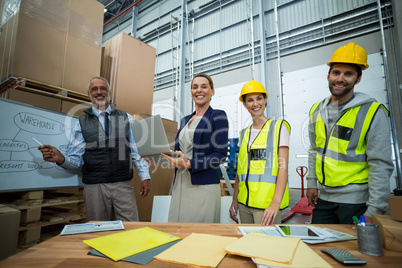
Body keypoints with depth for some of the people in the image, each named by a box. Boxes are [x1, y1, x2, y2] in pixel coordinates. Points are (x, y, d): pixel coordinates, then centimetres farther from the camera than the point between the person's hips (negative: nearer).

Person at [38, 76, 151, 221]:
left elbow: (137, 151, 6)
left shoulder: (126, 118, 7)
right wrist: (61, 159, -18)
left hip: (123, 186, 0)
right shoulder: (81, 123, 6)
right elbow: (76, 159, 4)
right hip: (95, 187, 0)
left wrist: (145, 177, 1)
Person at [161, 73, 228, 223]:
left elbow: (220, 154, -10)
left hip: (204, 185, -6)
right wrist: (168, 155, 2)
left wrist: (191, 164, -20)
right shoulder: (185, 120, 17)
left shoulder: (218, 116, -3)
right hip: (180, 184, 6)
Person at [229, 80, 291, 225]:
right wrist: (234, 200, 11)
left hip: (267, 203, -5)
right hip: (244, 203, 5)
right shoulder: (244, 133, 12)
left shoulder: (279, 127, -2)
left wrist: (276, 202, -20)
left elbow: (283, 168, -10)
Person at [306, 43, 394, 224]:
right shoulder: (316, 111, 4)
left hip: (356, 202, -4)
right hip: (323, 198, 5)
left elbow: (381, 165, -13)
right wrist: (312, 184, 8)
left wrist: (375, 210, -16)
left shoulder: (373, 112, -11)